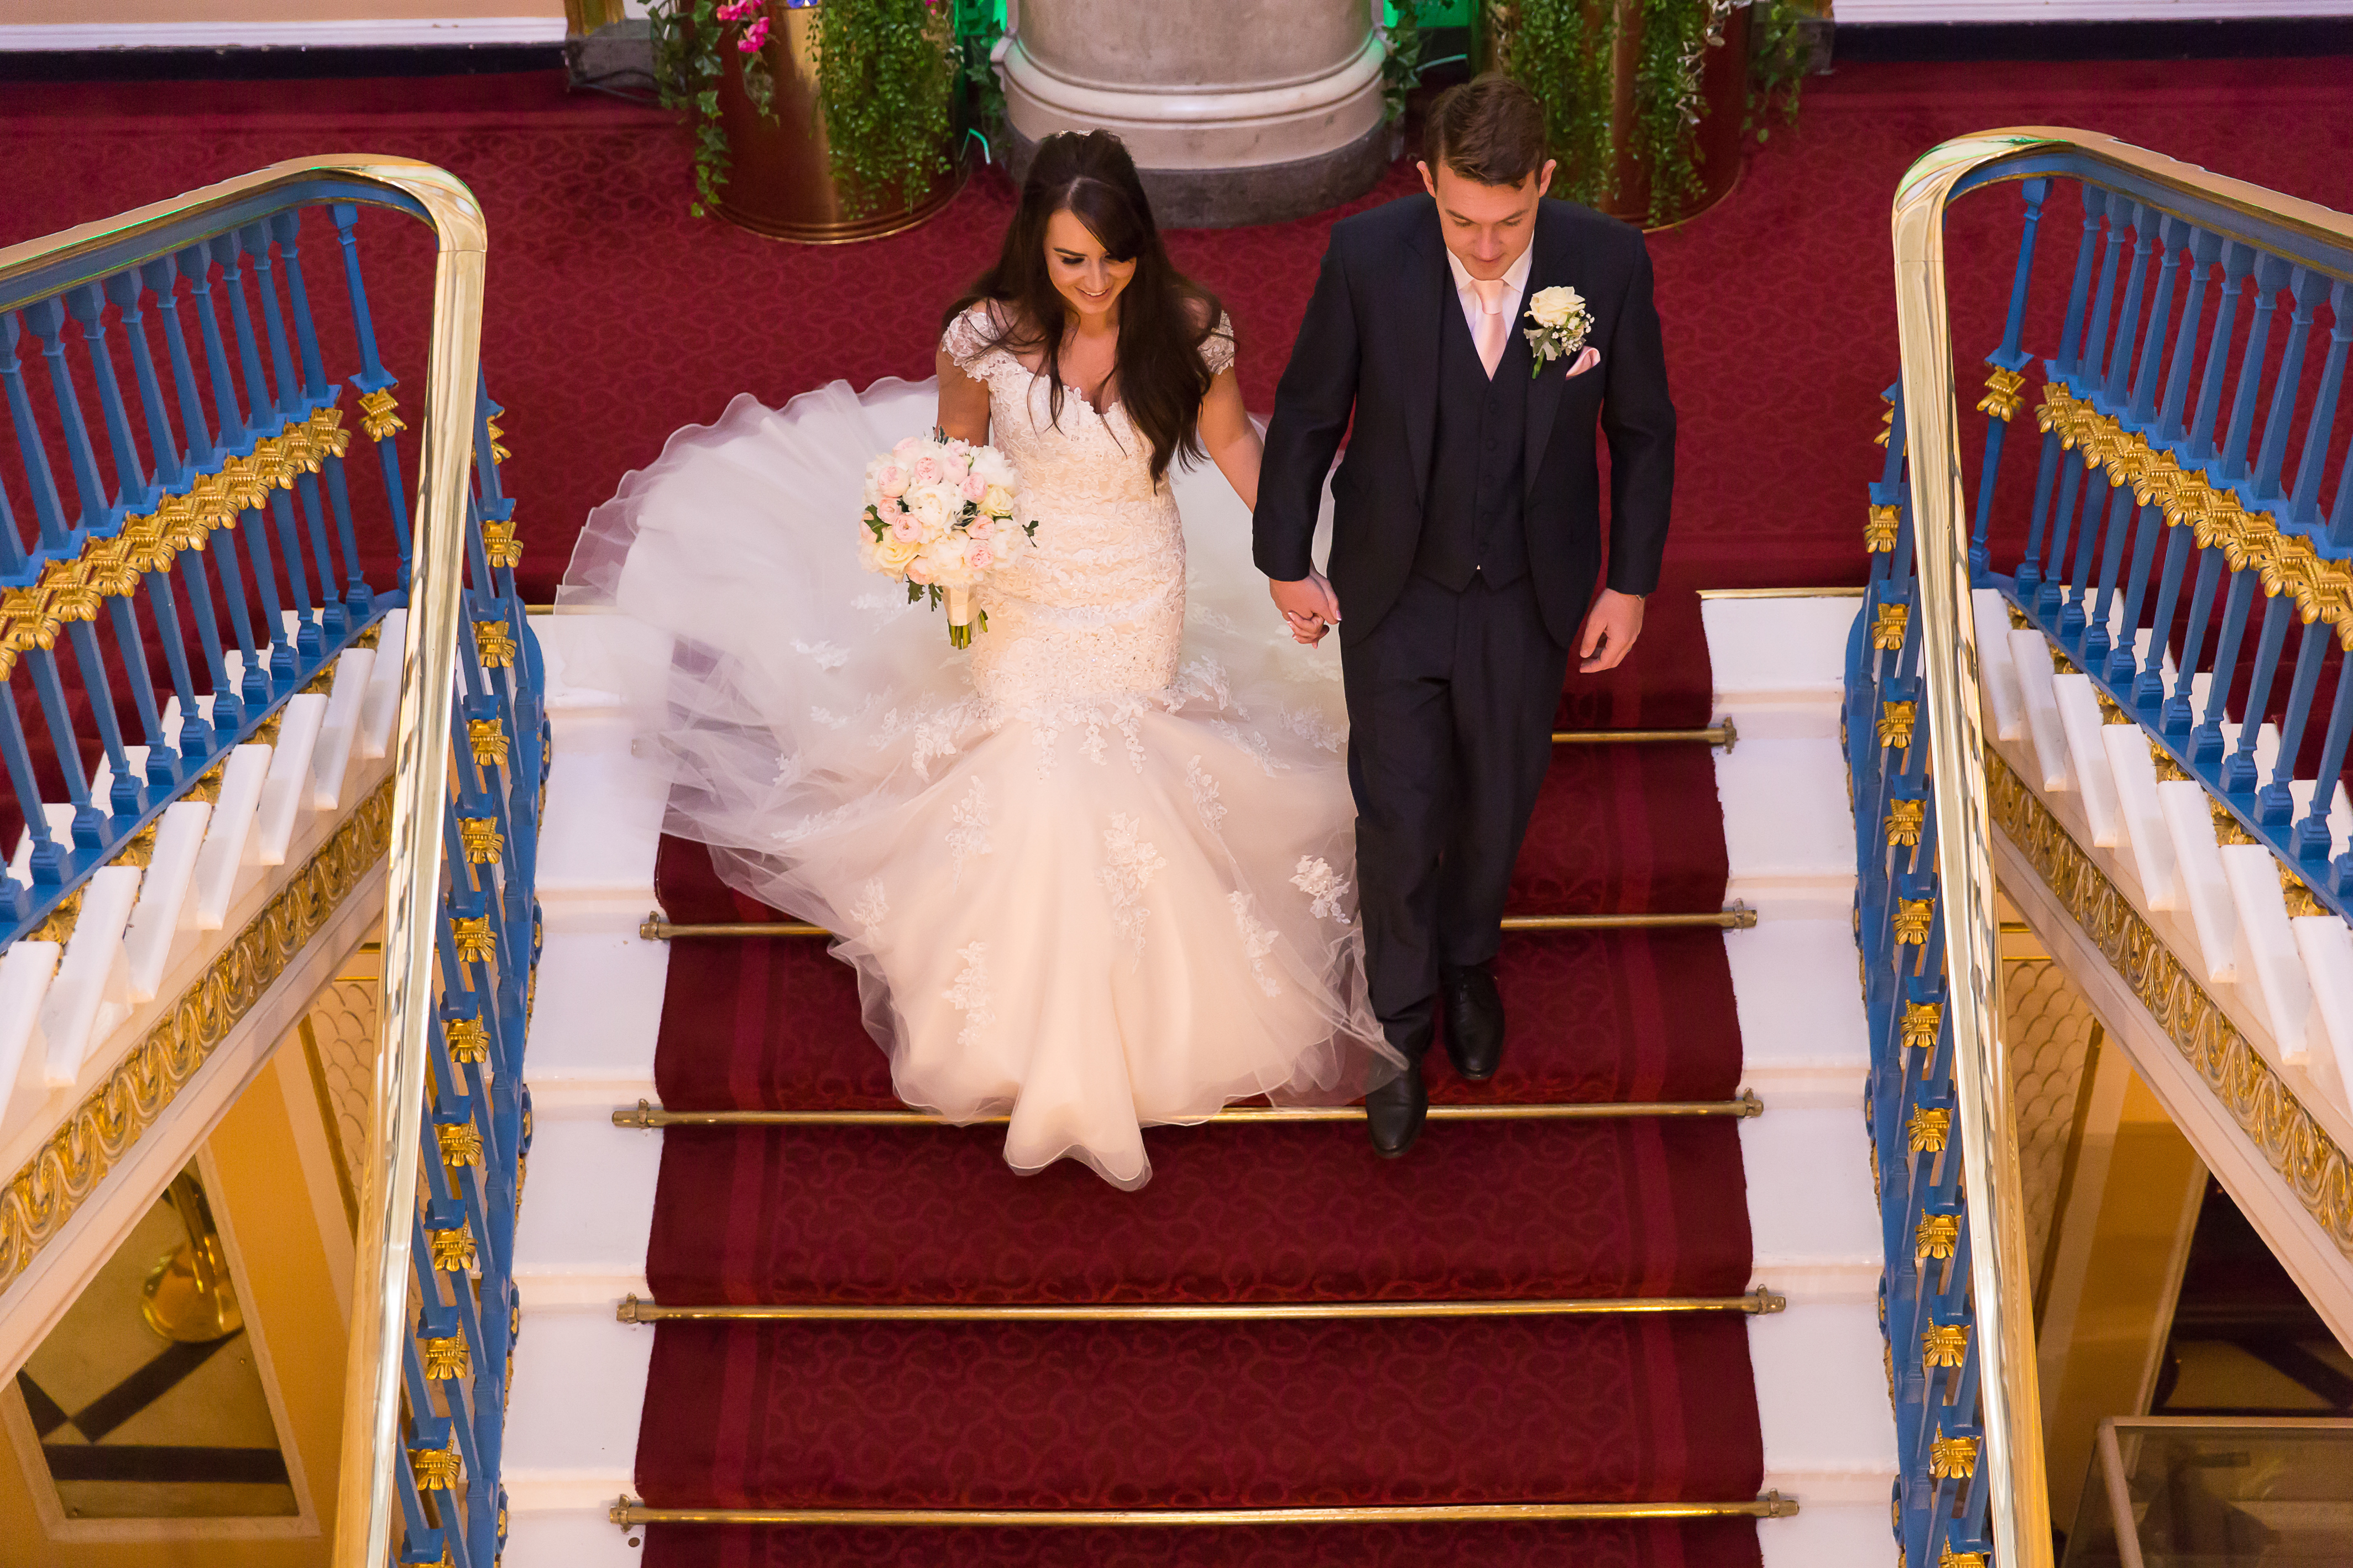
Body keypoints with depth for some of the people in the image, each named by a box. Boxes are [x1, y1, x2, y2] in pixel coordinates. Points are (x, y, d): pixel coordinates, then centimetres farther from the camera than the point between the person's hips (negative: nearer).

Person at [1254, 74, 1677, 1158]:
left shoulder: (1609, 262, -18)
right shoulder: (1367, 255, -21)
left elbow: (1643, 430, -4)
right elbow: (1307, 414, -7)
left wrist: (1630, 582, -2)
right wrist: (1286, 560, -1)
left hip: (1530, 599, 1)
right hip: (1394, 591, -1)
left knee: (1498, 803, 19)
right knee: (1398, 812, 7)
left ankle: (1469, 960, 49)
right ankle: (1402, 1019, 31)